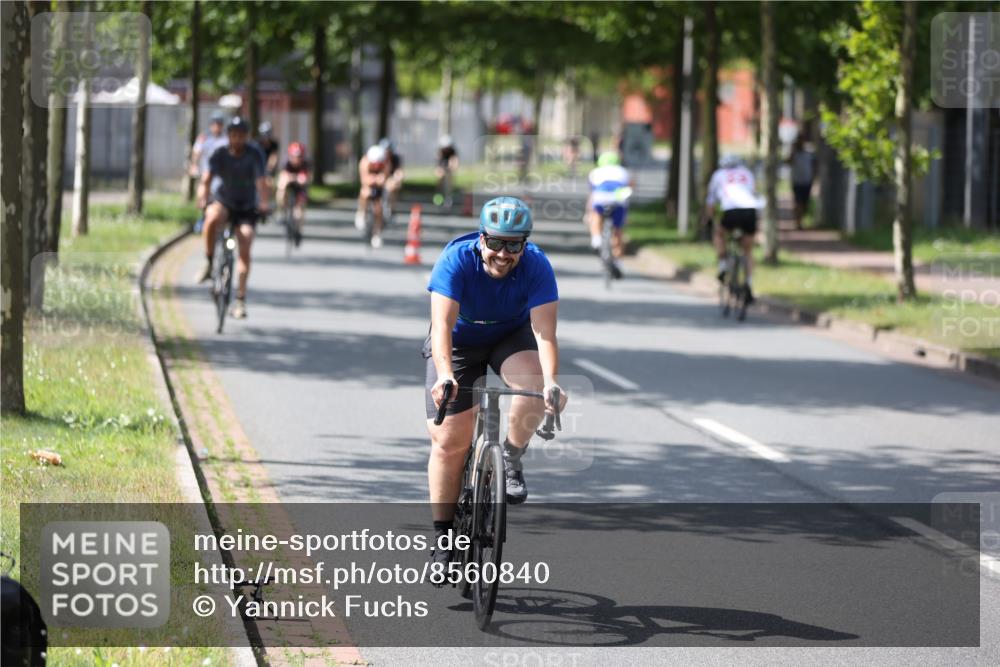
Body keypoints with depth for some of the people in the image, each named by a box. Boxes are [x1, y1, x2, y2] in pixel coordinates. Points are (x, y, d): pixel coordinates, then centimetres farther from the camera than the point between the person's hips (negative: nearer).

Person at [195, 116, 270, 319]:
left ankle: (240, 299, -3)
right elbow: (206, 180, -18)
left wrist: (265, 204, -40)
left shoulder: (253, 156, -11)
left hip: (246, 208, 0)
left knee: (245, 250, -11)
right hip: (223, 202, 0)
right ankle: (208, 263, -18)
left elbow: (261, 181, -22)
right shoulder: (220, 154, -9)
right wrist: (202, 200, -36)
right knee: (212, 218, -36)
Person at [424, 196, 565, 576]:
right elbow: (442, 323, -38)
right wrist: (444, 374, -54)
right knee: (449, 440, -7)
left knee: (533, 379, -33)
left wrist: (551, 381, -51)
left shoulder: (536, 267, -26)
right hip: (458, 343, -1)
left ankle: (511, 459, -9)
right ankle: (443, 537, 6)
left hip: (510, 338, 1)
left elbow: (544, 331, -34)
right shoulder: (456, 260, -29)